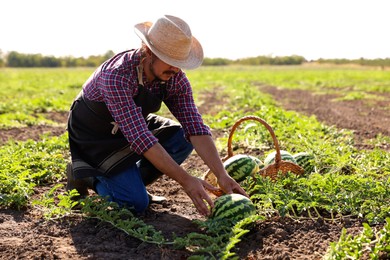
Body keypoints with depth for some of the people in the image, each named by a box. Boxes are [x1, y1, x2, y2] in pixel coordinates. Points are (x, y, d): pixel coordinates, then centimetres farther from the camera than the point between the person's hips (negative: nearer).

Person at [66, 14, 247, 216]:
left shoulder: (175, 78, -16)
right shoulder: (117, 76, -36)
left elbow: (195, 127, -20)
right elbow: (141, 138, -41)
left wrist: (222, 176, -31)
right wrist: (186, 181, -43)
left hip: (134, 128, 7)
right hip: (93, 137, -6)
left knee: (183, 138, -15)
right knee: (137, 202, -20)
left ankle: (132, 181, 3)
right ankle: (85, 174, 6)